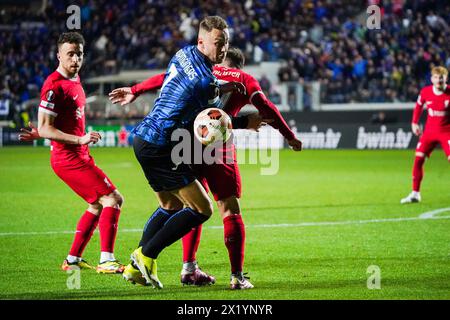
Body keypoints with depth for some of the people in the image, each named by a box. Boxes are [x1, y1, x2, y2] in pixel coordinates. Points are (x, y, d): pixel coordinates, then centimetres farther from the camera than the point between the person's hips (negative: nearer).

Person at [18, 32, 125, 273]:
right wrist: (80, 140, -27)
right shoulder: (54, 86, -18)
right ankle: (107, 260, -13)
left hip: (79, 156, 10)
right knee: (113, 199, -12)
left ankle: (73, 260, 22)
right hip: (68, 157, -10)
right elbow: (45, 128, -20)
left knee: (98, 204, 17)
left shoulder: (74, 80, 11)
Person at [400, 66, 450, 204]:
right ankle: (415, 194, 9)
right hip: (429, 131, 3)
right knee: (418, 159, -2)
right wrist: (414, 123, 10)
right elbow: (418, 106, 14)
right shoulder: (425, 92, -5)